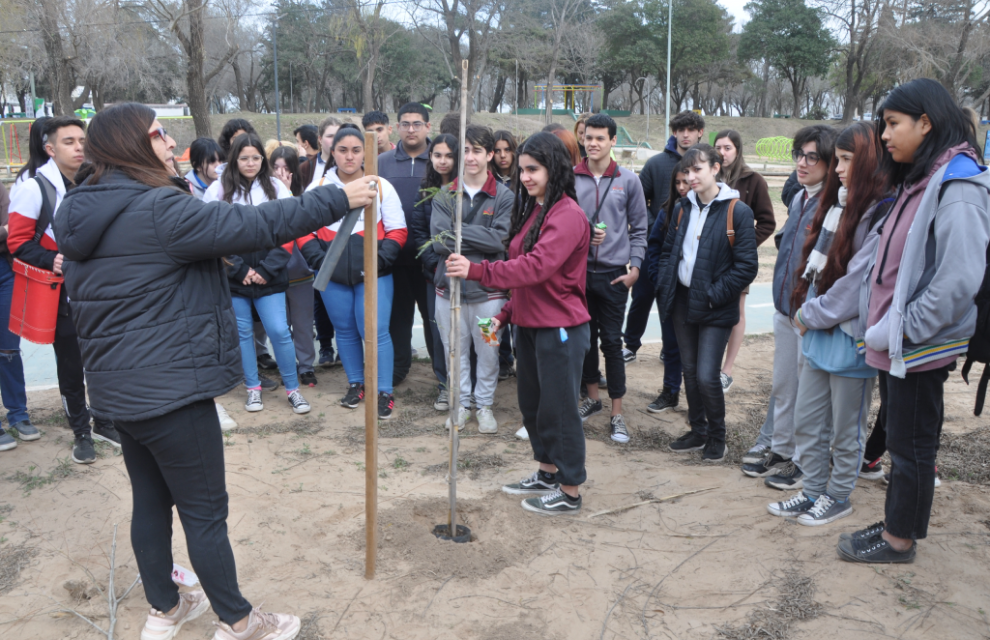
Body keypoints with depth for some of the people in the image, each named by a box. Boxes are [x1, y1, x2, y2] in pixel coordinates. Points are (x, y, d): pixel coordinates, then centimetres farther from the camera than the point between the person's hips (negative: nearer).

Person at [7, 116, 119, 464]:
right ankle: (81, 433, 21)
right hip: (62, 297, -4)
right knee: (71, 366, 6)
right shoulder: (34, 188, -12)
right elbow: (18, 242, -13)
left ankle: (103, 422, 28)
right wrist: (51, 260, -27)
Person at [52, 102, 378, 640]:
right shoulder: (157, 210, -20)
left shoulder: (85, 215, 9)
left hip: (120, 387, 9)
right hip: (171, 389, -9)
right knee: (204, 511, 3)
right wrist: (338, 200, -12)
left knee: (150, 500, 19)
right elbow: (256, 225, -20)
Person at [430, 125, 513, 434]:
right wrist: (481, 241, -14)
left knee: (488, 352, 8)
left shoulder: (504, 196, -1)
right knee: (454, 351, 12)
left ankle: (485, 405, 26)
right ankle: (462, 403, 30)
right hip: (449, 285, 2)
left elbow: (502, 240, -14)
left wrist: (458, 233, -15)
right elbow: (439, 242, -8)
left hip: (488, 289, -2)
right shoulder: (444, 196, 4)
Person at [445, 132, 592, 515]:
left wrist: (476, 270, -36)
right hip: (529, 325, 9)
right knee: (531, 404, 19)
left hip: (560, 329, -9)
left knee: (559, 409, 2)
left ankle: (570, 492, 18)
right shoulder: (531, 211, 13)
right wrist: (506, 314, 12)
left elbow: (537, 266, -30)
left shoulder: (567, 215, -17)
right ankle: (547, 473, 37)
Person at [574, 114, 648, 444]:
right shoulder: (569, 178, 2)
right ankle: (593, 396, 31)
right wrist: (583, 234, -11)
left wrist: (635, 267, -3)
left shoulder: (628, 181, 2)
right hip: (578, 269, 2)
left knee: (612, 342, 1)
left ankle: (616, 414, 9)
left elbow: (639, 229, 5)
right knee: (584, 337, 12)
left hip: (613, 274, -1)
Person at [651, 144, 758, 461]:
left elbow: (746, 266, -12)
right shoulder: (683, 209, 10)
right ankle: (697, 431, 30)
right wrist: (664, 288, 2)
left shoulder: (738, 212, -10)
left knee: (707, 376, -7)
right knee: (690, 371, 14)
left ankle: (717, 437, 16)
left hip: (715, 310, -6)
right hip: (682, 302, 6)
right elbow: (667, 252, 17)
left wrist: (713, 295, -16)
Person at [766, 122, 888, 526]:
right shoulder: (839, 205, 10)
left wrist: (812, 315, -10)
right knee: (806, 423, 15)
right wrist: (807, 312, 2)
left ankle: (838, 497, 28)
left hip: (852, 338, -8)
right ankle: (813, 491, 31)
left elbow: (858, 284, -20)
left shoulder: (883, 216, -16)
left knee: (845, 431, 10)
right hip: (820, 334, 8)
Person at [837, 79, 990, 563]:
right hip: (894, 341, 9)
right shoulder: (916, 181, 13)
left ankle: (900, 540, 20)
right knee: (901, 440, 18)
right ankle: (897, 524, 32)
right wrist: (880, 326, 8)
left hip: (920, 346, -9)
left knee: (911, 445, 5)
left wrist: (903, 329, -19)